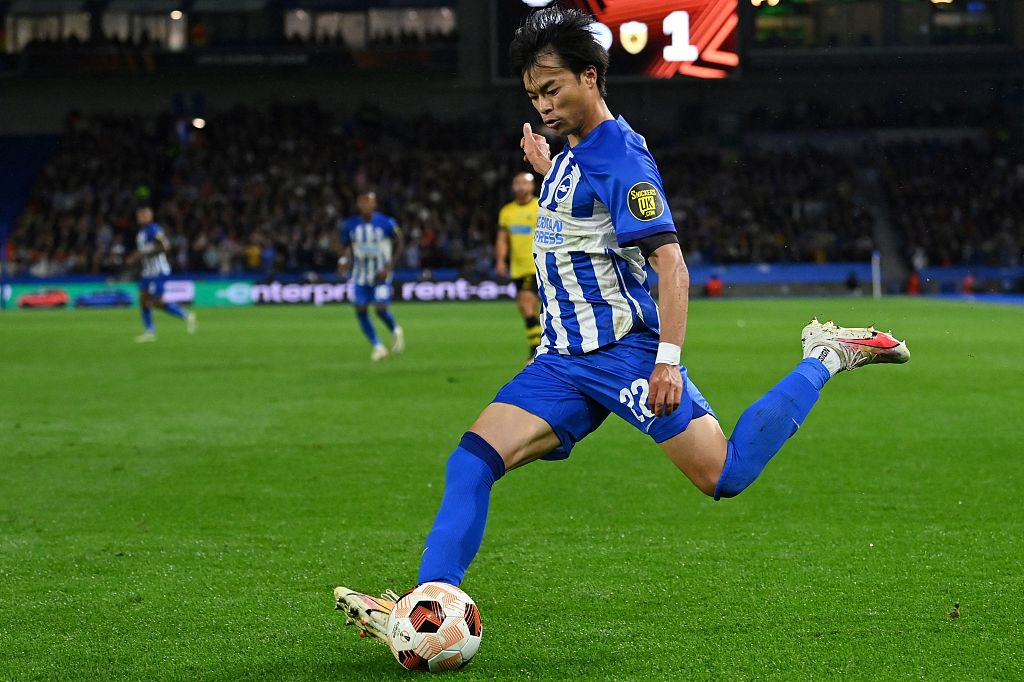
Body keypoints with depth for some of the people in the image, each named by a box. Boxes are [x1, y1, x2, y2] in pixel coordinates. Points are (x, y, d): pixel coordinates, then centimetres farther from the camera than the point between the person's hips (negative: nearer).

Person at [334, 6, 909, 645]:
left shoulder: (620, 157, -14)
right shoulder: (574, 151, 13)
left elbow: (671, 265, -20)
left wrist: (668, 359, -26)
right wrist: (549, 170, 32)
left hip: (624, 352, -8)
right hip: (565, 359, 8)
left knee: (726, 476, -8)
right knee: (471, 463, -9)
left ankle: (826, 357, 9)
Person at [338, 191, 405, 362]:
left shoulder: (386, 223, -11)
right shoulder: (350, 225, -2)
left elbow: (398, 245, -2)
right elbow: (347, 247, 10)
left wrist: (389, 267, -11)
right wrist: (344, 262, -11)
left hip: (381, 274, -4)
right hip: (361, 274, 4)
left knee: (381, 308, -14)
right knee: (360, 310, -3)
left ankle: (395, 331, 18)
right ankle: (378, 346, 12)